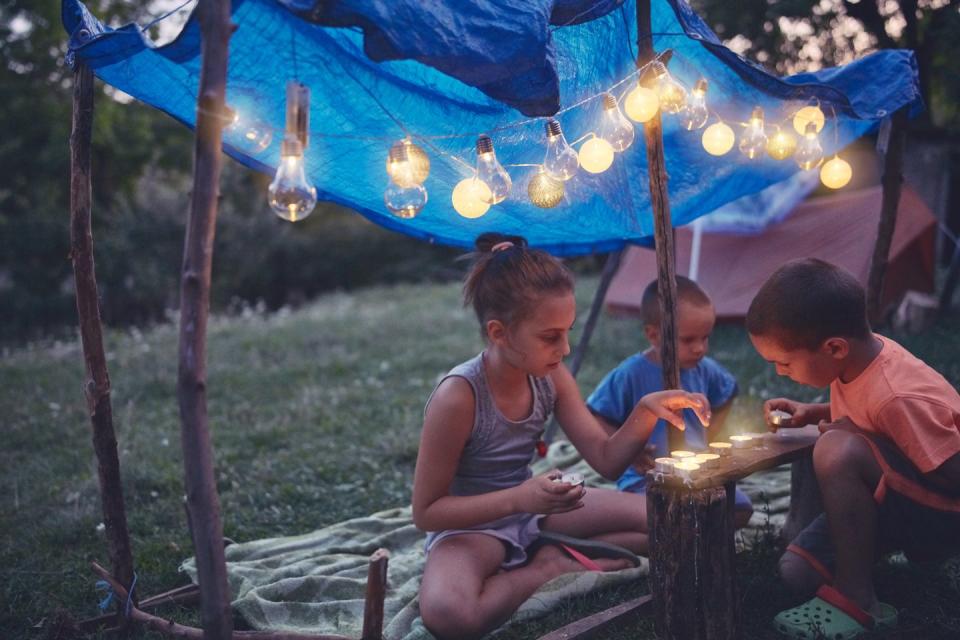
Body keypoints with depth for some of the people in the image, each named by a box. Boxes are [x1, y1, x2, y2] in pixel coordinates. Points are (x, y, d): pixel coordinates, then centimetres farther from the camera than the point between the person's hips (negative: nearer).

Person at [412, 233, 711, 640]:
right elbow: (426, 512, -21)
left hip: (532, 509, 5)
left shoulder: (551, 376, -9)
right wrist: (517, 499, -33)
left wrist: (646, 410, -24)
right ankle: (551, 569, -13)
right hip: (471, 526, -5)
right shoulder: (458, 397, -28)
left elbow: (606, 460, -5)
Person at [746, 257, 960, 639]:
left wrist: (851, 435, -25)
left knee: (839, 450, -35)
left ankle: (856, 598, -21)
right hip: (893, 498, 8)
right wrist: (810, 413, -3)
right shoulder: (857, 355, -7)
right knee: (798, 572, -5)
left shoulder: (898, 399, -32)